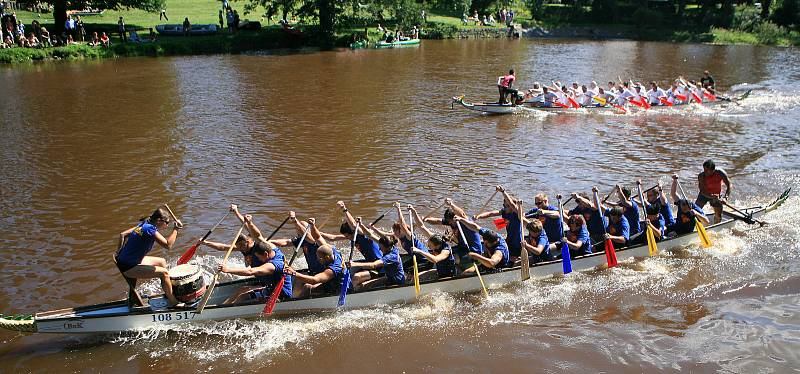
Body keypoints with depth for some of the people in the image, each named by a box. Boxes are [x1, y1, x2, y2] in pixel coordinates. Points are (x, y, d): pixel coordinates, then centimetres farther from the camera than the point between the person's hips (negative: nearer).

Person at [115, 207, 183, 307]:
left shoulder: (143, 224, 6)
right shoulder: (150, 229, -22)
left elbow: (122, 235, 14)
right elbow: (168, 245, -29)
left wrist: (120, 252, 20)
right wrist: (175, 229, -23)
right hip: (129, 267, -10)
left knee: (162, 262, 21)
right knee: (164, 273, -14)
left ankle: (168, 293, 32)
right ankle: (173, 302, -1)